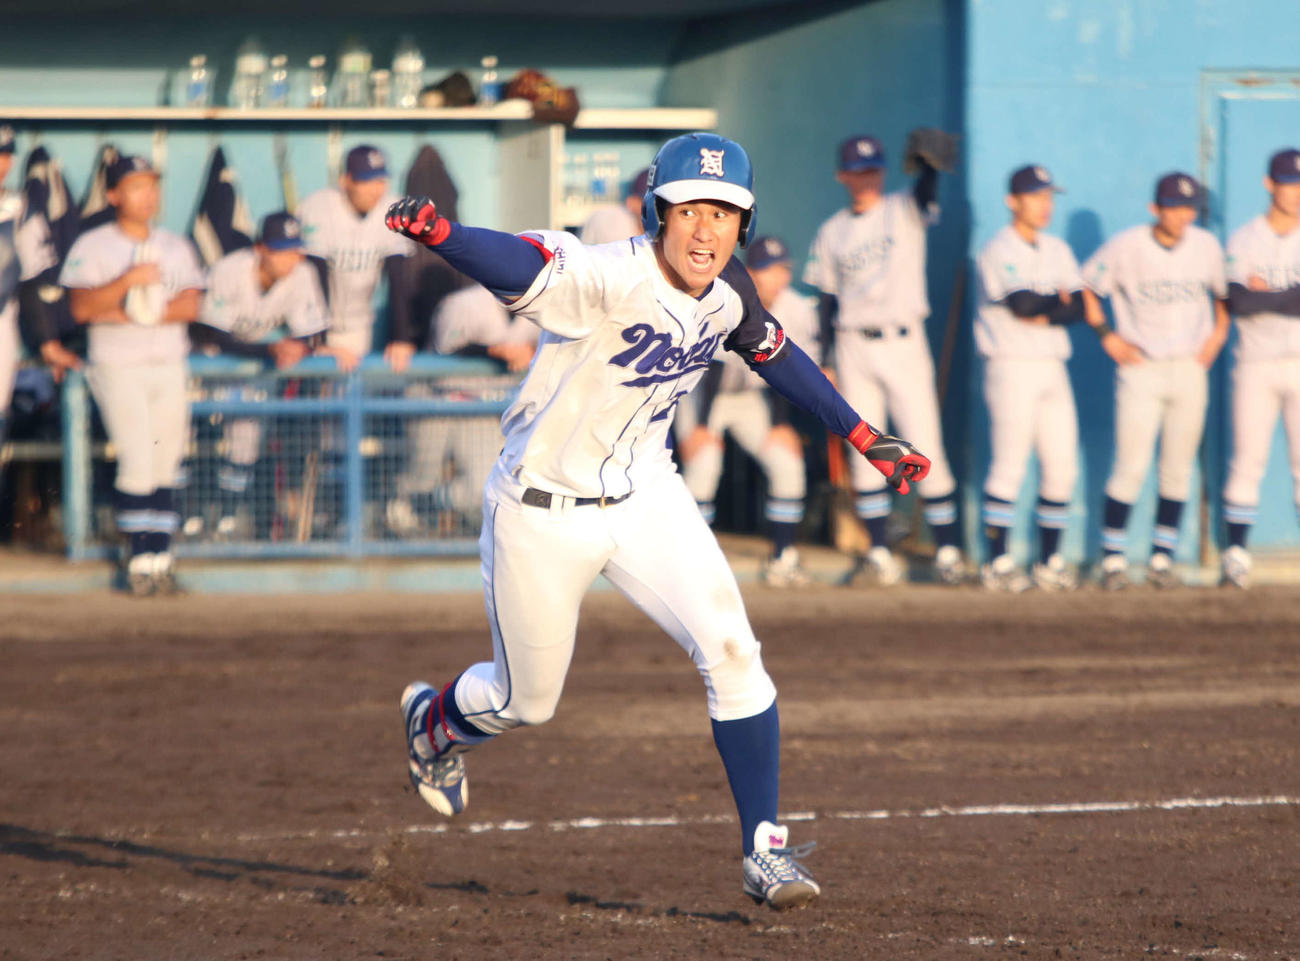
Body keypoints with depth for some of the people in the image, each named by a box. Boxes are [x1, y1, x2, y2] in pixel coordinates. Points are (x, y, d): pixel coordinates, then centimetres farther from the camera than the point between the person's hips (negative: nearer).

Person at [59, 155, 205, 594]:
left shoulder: (176, 247, 14)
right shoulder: (91, 246, 2)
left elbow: (189, 307, 1)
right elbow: (81, 308, -9)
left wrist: (129, 315, -10)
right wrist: (128, 281, -21)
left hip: (170, 365, 4)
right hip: (117, 368, -4)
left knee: (165, 462, 1)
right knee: (138, 460, -15)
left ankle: (160, 557, 3)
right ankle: (140, 558, -10)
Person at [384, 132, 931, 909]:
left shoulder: (727, 291, -8)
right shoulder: (609, 278, -29)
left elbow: (773, 351, 14)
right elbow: (523, 268, -47)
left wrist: (862, 436, 18)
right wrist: (440, 232, -68)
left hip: (647, 497, 5)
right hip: (544, 514, -5)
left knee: (732, 653, -12)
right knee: (524, 701, 12)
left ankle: (764, 847, -2)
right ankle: (436, 720, 48)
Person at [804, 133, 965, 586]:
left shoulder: (903, 212, 1)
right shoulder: (831, 233, 10)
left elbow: (926, 191, -21)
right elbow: (827, 299, 12)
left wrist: (927, 162, -45)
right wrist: (826, 363, 6)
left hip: (903, 342, -3)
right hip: (852, 348, 3)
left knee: (925, 446, -6)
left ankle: (947, 548, 0)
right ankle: (880, 550, 8)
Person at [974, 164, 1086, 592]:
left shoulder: (1057, 250, 15)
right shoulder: (999, 251, -6)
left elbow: (1081, 306, 4)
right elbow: (1022, 303, -19)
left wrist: (1045, 315, -13)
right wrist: (1059, 301, -2)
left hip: (1052, 367, 7)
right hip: (1012, 368, -7)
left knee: (1062, 468, 4)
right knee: (1009, 465, -8)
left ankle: (1049, 560, 11)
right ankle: (998, 562, -3)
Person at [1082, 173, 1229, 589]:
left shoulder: (1207, 247, 2)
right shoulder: (1126, 247, -8)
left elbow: (1225, 291, 19)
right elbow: (1086, 286, 3)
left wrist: (1219, 333, 7)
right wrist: (1107, 336, -4)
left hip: (1190, 368, 3)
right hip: (1141, 370, -3)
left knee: (1178, 469, 5)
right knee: (1131, 466, -9)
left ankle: (1162, 558, 14)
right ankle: (1113, 558, 0)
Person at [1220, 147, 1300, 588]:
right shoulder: (1243, 240, 6)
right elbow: (1237, 300, -10)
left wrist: (1265, 296, -9)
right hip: (1256, 365, -1)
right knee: (1247, 459, -3)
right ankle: (1236, 553, 0)